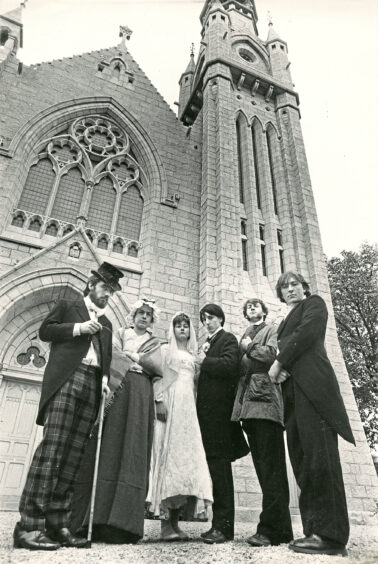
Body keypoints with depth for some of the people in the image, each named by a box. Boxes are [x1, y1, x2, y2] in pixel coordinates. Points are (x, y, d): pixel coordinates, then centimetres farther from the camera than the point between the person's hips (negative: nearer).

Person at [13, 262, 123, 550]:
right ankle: (29, 525, -10)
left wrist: (106, 378, 4)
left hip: (92, 385, 5)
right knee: (52, 448, -13)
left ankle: (57, 524, 4)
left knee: (73, 456, 0)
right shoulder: (67, 306, 16)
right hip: (66, 378, -5)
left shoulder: (106, 324, 27)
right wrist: (78, 328, -5)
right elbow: (45, 330, 6)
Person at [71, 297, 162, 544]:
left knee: (132, 452, -7)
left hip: (141, 396, 1)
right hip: (116, 389, 0)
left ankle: (122, 522, -8)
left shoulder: (155, 343, 21)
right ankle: (96, 518, -7)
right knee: (108, 448, -9)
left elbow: (160, 369, 5)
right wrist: (141, 361, -11)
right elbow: (112, 355, 2)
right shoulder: (119, 334, 21)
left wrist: (134, 356, -3)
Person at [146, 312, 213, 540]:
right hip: (170, 404, -5)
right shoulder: (166, 349, 10)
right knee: (168, 455, -10)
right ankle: (166, 523, -7)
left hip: (189, 407, 5)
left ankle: (175, 521, 5)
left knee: (187, 458, -1)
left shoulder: (193, 355, 23)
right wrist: (159, 400, -14)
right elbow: (158, 376, -1)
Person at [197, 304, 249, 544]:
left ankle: (224, 526, 1)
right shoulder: (210, 342, 22)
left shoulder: (228, 339, -1)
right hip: (208, 410, 8)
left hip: (219, 408, -8)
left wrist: (204, 361, -8)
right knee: (217, 464, 10)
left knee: (219, 464, -6)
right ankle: (220, 523, 18)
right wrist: (204, 360, 1)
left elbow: (229, 365, -18)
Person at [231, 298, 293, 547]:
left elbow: (271, 354, -9)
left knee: (270, 466, -8)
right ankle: (281, 528, 13)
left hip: (266, 399, -6)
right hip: (248, 403, 7)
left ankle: (271, 529, -7)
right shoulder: (244, 338, 27)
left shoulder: (272, 330, 9)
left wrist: (249, 348, 3)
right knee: (263, 466, 6)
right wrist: (245, 351, 4)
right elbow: (240, 368, 21)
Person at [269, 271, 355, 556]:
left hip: (312, 384, -7)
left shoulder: (314, 303, 11)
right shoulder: (287, 321, 31)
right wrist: (280, 371, -2)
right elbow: (285, 348, 21)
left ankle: (330, 534, -10)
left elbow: (307, 332, -6)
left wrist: (278, 362, -7)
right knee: (302, 459, 1)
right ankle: (315, 530, 4)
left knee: (319, 455, -12)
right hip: (293, 389, 8)